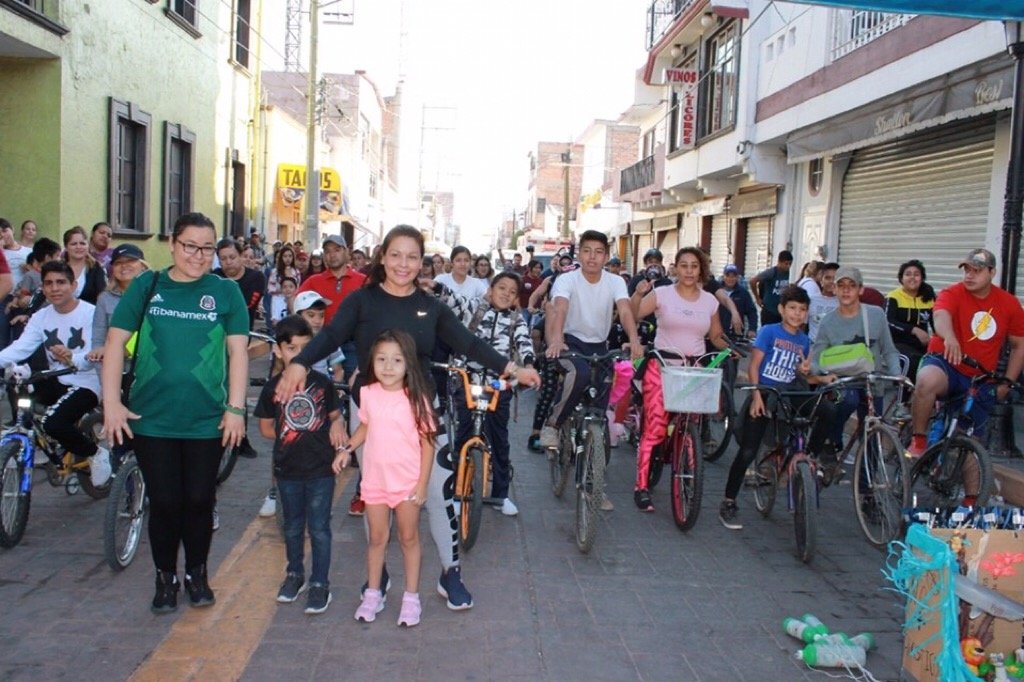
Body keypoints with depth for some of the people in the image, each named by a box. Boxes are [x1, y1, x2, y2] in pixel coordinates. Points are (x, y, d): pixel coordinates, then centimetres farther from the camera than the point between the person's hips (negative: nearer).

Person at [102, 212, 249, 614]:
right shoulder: (146, 286, 2)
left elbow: (238, 351, -1)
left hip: (207, 421, 0)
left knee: (198, 501, 9)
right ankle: (165, 578, 27)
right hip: (151, 419, 0)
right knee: (164, 503, 6)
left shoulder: (226, 292, 1)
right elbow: (115, 343, 1)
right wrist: (111, 403, -5)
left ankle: (196, 574, 30)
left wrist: (236, 408, -7)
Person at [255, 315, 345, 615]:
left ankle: (320, 584, 17)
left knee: (319, 528, 5)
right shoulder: (273, 388, -4)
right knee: (293, 527, 18)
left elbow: (334, 416, 8)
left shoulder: (322, 383, -4)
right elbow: (266, 428, 5)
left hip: (321, 469, -1)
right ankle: (295, 574, 37)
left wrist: (336, 425, -14)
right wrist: (290, 436, -7)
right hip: (288, 470, 2)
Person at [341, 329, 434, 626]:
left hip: (408, 482, -3)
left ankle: (412, 597, 24)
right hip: (375, 480, 3)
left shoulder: (415, 398, -15)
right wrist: (347, 449, 0)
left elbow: (427, 443, -10)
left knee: (409, 538, 12)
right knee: (377, 538, 15)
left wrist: (422, 484, -11)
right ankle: (372, 594, 30)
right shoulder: (367, 393, -4)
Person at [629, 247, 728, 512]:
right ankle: (641, 487, -1)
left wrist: (731, 347, -2)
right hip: (662, 365, -3)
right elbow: (631, 316, -11)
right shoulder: (662, 294, -1)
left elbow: (716, 337, 17)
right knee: (654, 428, -9)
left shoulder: (710, 301, 9)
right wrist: (638, 294, -27)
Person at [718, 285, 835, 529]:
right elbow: (753, 366, -9)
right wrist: (756, 396, -19)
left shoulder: (803, 340, 9)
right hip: (763, 396, -4)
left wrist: (821, 379, -4)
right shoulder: (769, 331, -5)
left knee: (828, 411, -22)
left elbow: (801, 376, 14)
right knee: (748, 452, -8)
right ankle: (728, 503, 4)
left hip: (789, 395, 4)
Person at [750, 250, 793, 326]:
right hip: (769, 312, -5)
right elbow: (752, 281, -16)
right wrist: (758, 298, -7)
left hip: (781, 312, 5)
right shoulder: (771, 272, -14)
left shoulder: (787, 273, 3)